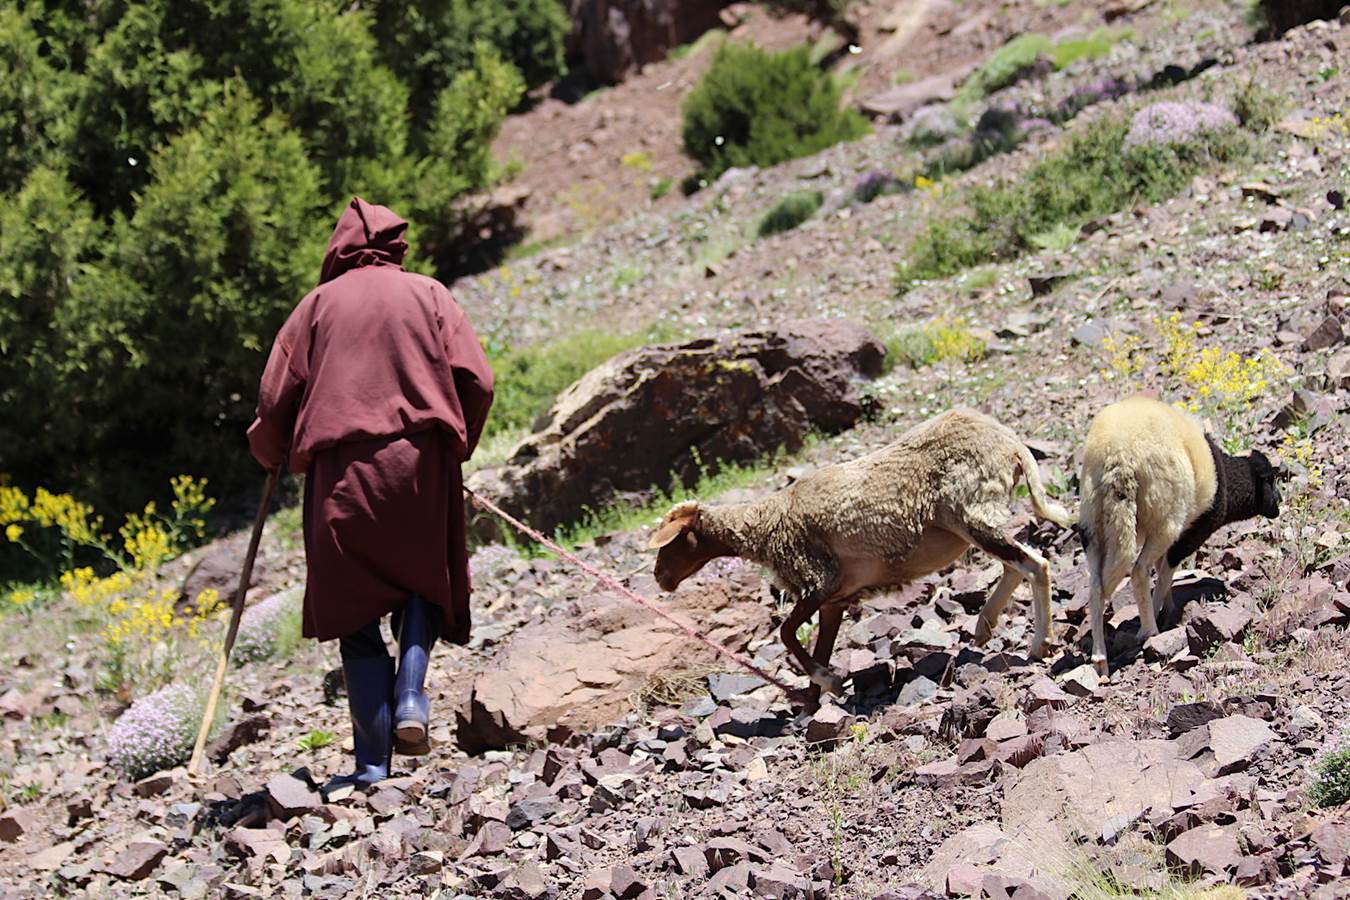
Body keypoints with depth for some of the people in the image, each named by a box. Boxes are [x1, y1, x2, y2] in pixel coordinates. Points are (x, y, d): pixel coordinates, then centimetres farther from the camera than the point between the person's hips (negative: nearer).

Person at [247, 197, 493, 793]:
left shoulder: (319, 303, 11)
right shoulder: (428, 295, 12)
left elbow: (276, 399, 5)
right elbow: (476, 382, 2)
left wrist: (272, 455, 25)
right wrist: (455, 447, 18)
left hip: (341, 470, 0)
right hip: (422, 461, 0)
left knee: (356, 613, 5)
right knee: (423, 582, 20)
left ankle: (373, 761, -2)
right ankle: (410, 694, -6)